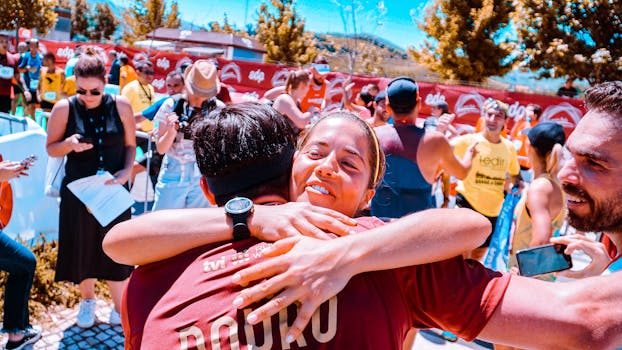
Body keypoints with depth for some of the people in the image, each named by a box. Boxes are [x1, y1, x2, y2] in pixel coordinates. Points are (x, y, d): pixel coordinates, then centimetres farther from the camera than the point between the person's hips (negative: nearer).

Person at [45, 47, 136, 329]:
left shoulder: (120, 105, -6)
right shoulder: (64, 108, -7)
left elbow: (130, 145, 2)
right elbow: (51, 148, 0)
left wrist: (127, 171, -15)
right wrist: (69, 144, -21)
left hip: (113, 190, 0)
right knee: (82, 247, 14)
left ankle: (120, 306, 26)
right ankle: (87, 300, 39)